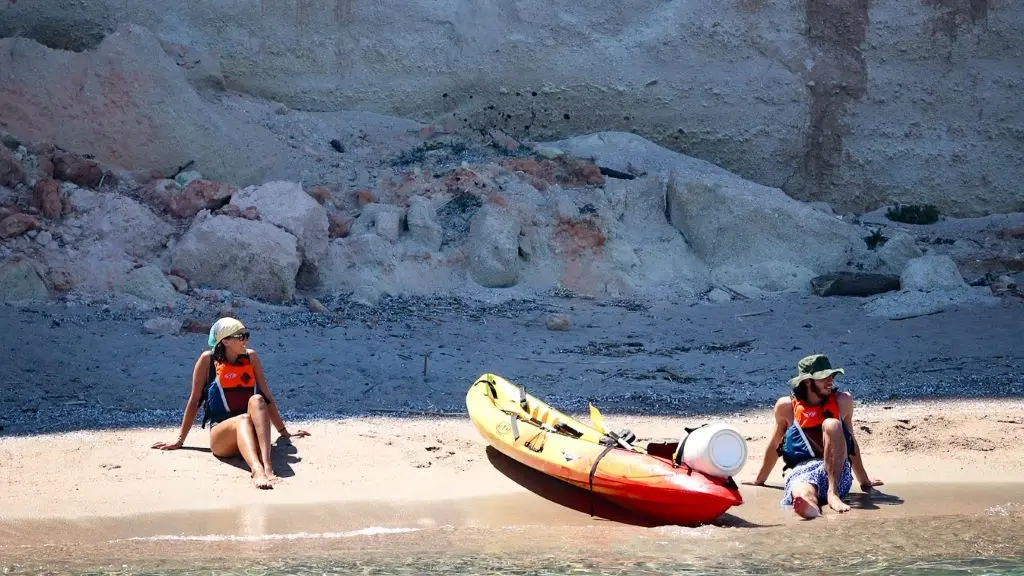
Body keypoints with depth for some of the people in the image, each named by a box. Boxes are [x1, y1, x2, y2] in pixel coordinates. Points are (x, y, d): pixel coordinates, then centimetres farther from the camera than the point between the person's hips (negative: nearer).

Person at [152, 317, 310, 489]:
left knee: (256, 399, -29)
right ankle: (257, 470, -67)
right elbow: (195, 400, 8)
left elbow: (266, 396, 18)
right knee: (243, 419, -37)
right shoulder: (208, 359, 3)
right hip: (221, 436, -2)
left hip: (251, 432, 2)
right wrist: (179, 440, 9)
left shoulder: (251, 357, 12)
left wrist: (284, 432, 19)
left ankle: (267, 464, -51)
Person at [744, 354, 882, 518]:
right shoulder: (786, 406, 7)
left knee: (832, 424, -27)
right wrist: (759, 480, 31)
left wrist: (864, 481, 30)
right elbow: (774, 445, 21)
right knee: (803, 498, -40)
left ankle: (833, 493, -36)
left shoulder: (842, 401, 10)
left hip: (838, 474, 1)